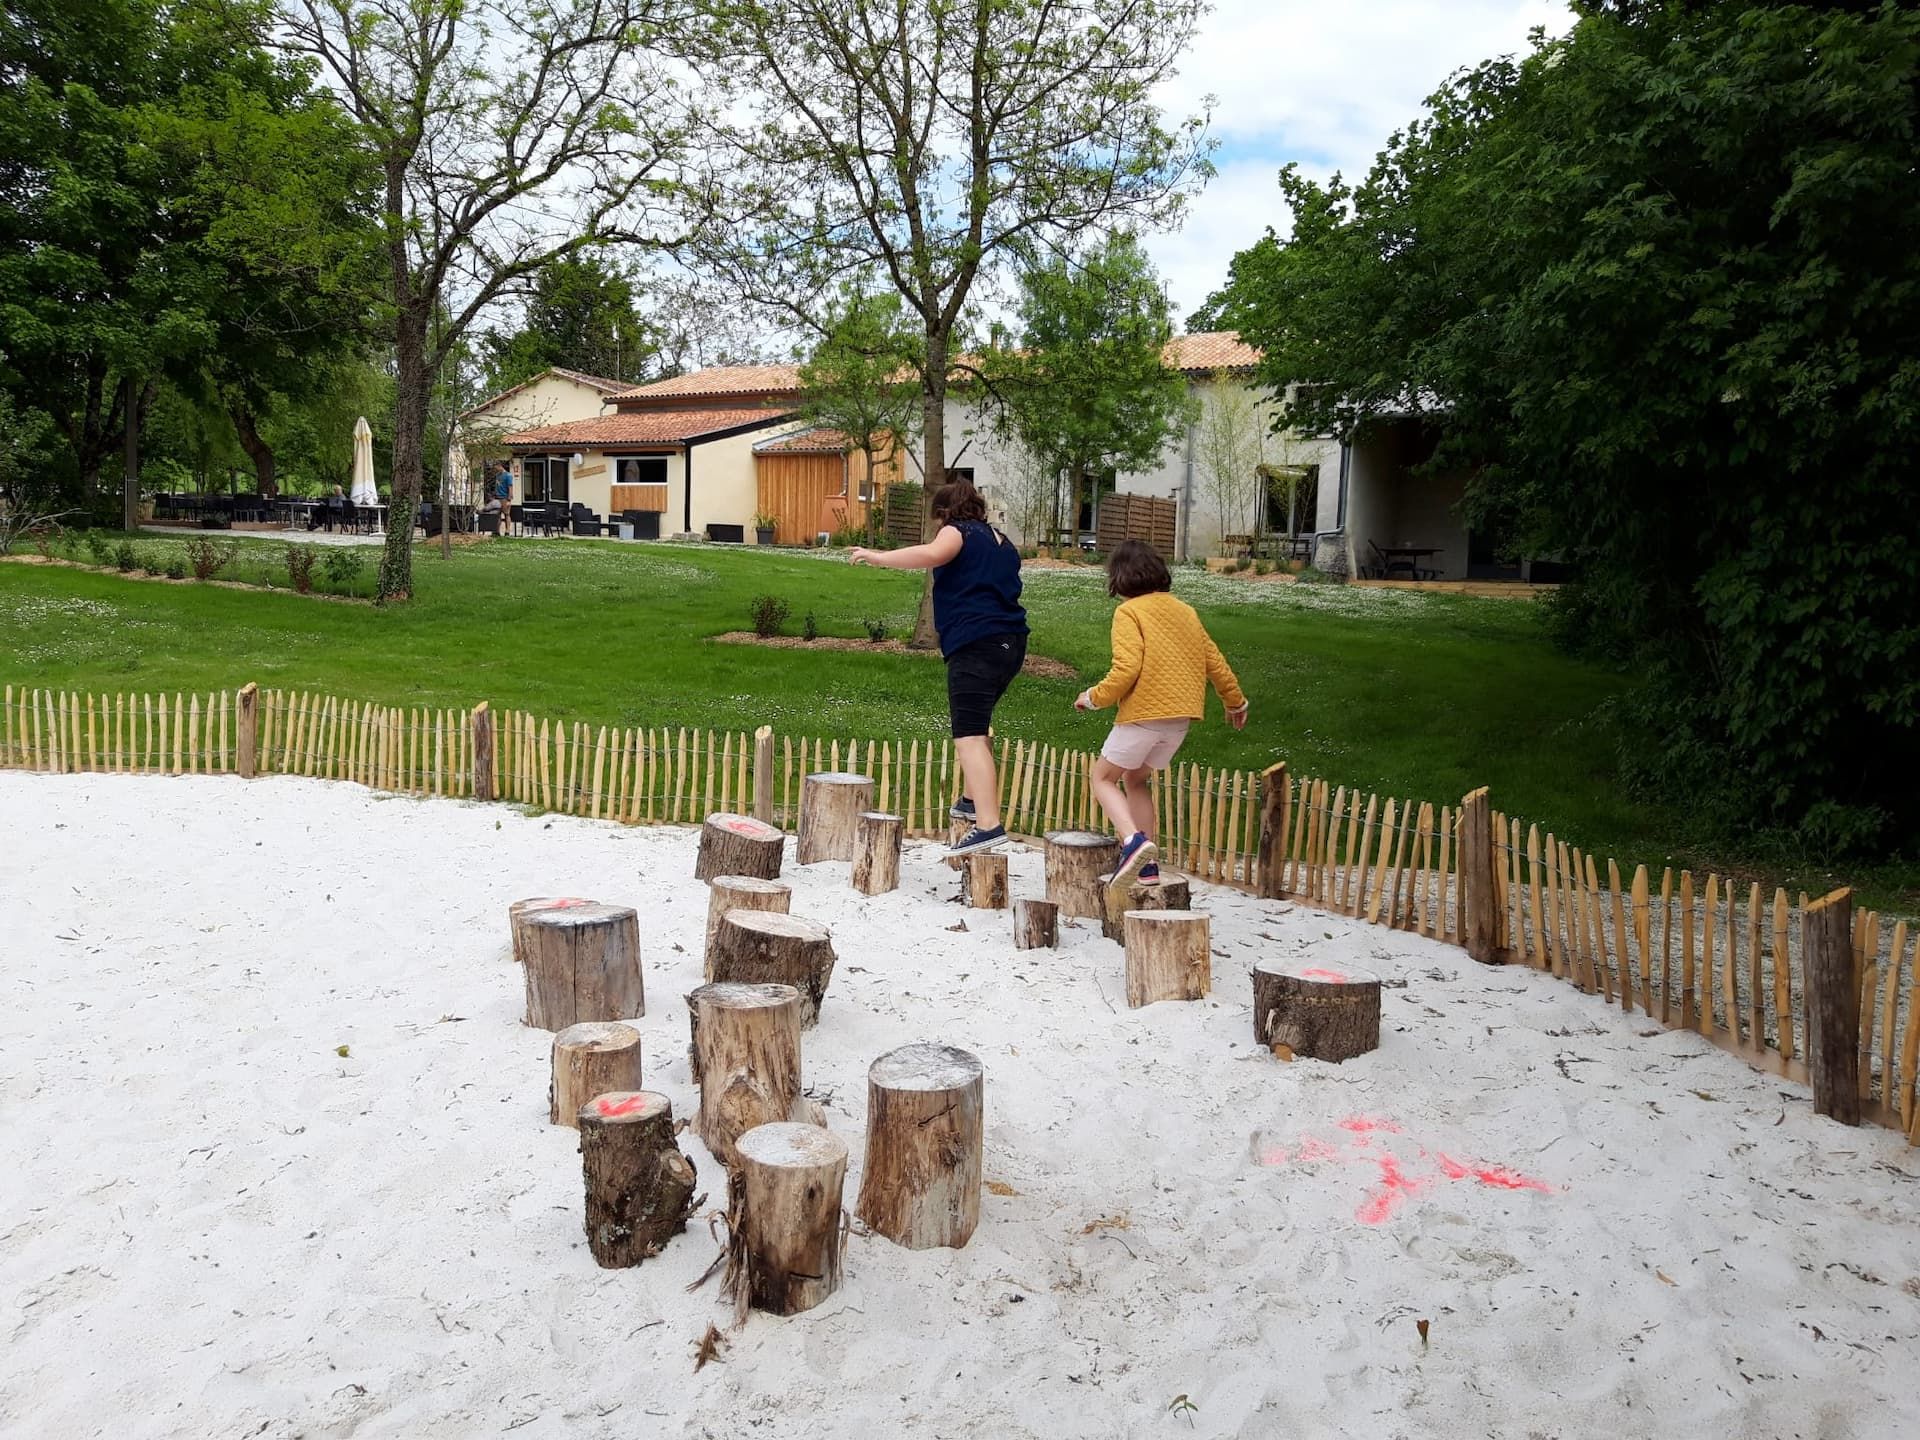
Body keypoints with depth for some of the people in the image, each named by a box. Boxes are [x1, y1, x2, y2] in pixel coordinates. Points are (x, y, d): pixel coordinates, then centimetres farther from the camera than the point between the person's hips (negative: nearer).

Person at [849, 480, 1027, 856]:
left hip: (976, 644, -9)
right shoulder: (1002, 542, 25)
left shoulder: (957, 531, 2)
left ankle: (988, 824, -27)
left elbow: (932, 554, -20)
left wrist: (877, 556, -13)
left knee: (969, 736, -15)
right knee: (976, 723, 28)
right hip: (1011, 641, 9)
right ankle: (972, 800, 33)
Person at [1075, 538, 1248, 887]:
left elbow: (1127, 669, -18)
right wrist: (1235, 702, 32)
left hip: (1144, 714, -7)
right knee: (1137, 779, 22)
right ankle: (1147, 864, 16)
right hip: (1182, 716, 7)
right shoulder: (1184, 610, 15)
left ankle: (1134, 841, -15)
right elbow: (1215, 661, 18)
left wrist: (1094, 697, -3)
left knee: (1103, 777, 9)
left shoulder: (1128, 612, -6)